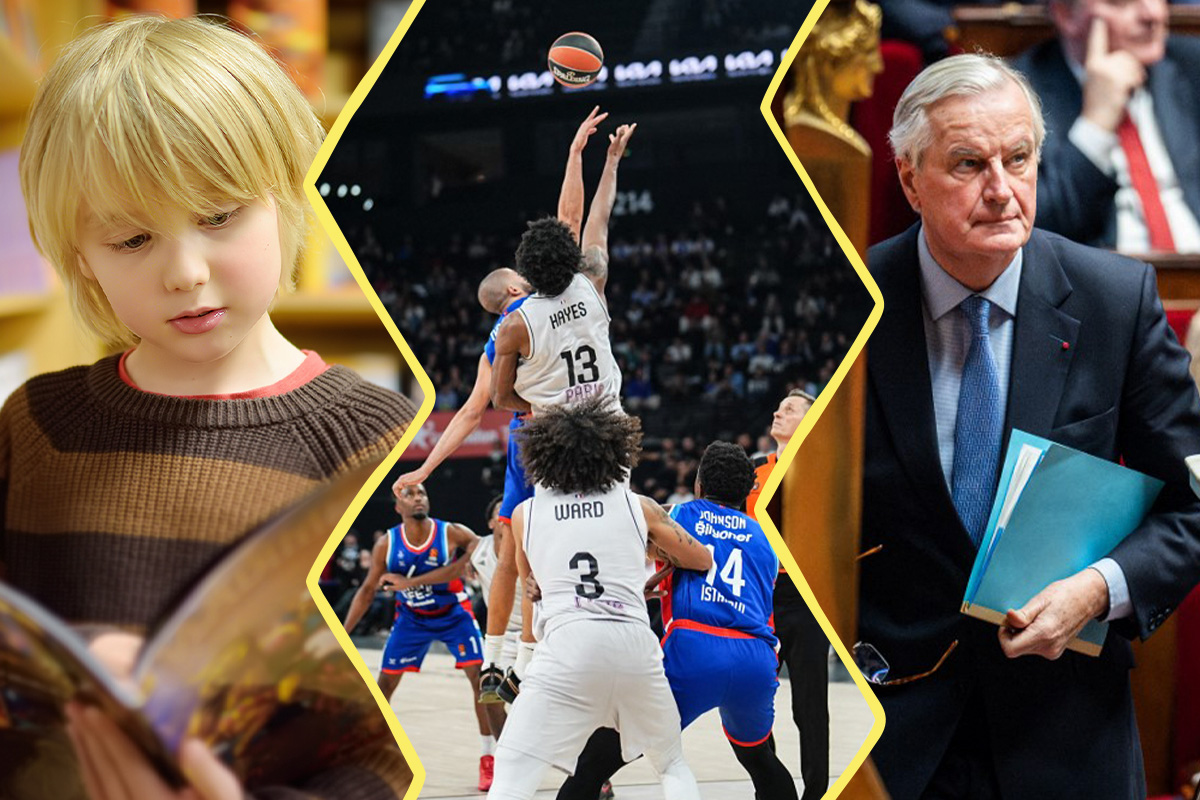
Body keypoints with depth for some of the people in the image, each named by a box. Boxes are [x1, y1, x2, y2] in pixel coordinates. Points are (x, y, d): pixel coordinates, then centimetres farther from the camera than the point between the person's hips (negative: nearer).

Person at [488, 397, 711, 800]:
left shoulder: (525, 514, 15)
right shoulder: (639, 508, 13)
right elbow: (702, 559, 27)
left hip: (567, 642, -1)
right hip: (635, 644, 2)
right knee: (673, 766, 23)